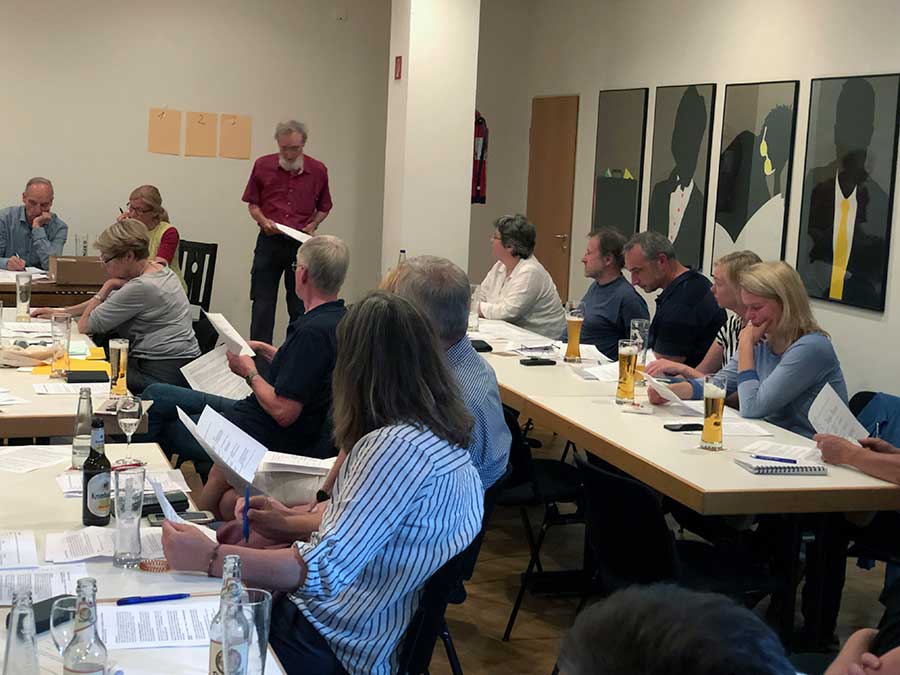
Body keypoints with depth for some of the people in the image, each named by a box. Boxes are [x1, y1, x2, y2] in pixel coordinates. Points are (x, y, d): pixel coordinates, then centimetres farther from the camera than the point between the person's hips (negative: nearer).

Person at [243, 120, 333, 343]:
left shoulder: (318, 170, 3)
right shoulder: (263, 165, 2)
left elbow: (324, 207, 16)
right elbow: (252, 203, 10)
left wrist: (313, 225, -3)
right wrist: (263, 220, -9)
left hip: (302, 243, 0)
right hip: (269, 241, 0)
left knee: (300, 306, 3)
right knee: (263, 303, -1)